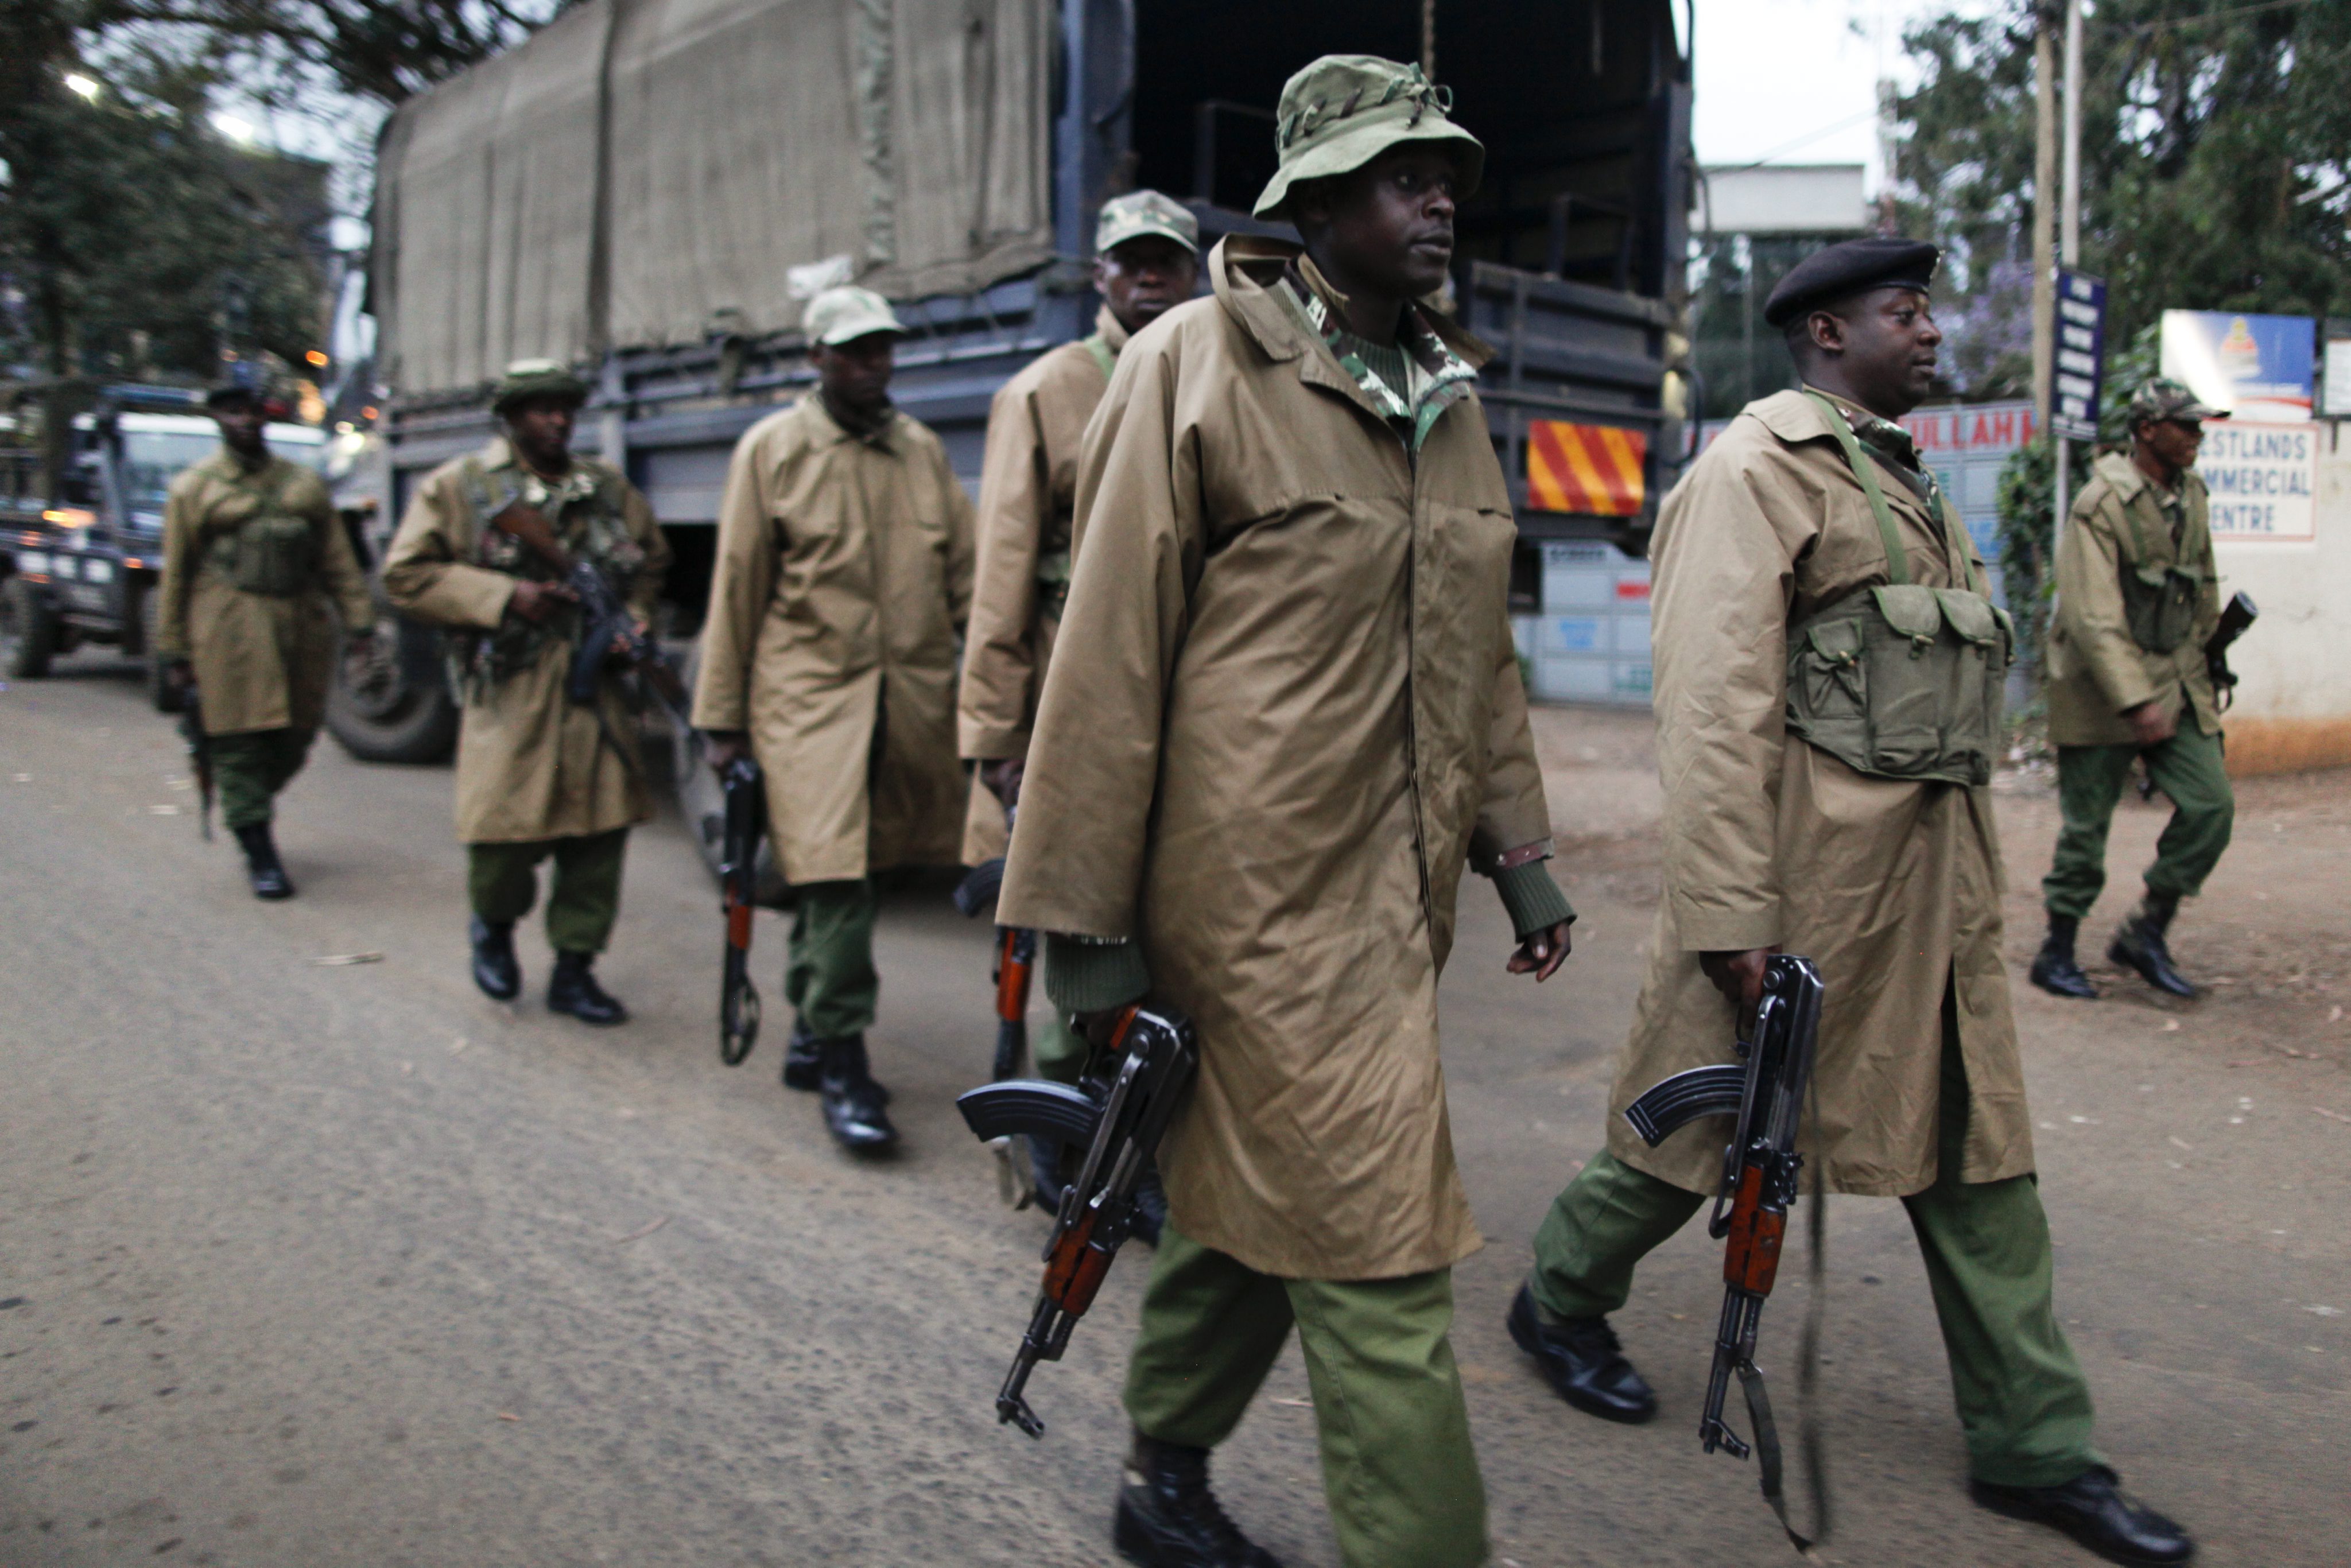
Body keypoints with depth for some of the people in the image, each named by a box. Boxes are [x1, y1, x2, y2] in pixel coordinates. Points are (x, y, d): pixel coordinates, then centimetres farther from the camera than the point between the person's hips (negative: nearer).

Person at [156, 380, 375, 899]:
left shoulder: (305, 483, 15)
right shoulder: (194, 488, 5)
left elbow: (339, 561, 13)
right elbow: (176, 575, 5)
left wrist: (357, 621, 4)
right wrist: (175, 652, 2)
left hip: (302, 621, 4)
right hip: (229, 629, -3)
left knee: (294, 742, 6)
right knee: (241, 744, -4)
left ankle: (247, 814, 32)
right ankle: (261, 858, 5)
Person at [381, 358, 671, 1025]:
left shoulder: (609, 488, 13)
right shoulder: (458, 487, 2)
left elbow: (652, 561, 24)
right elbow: (406, 575, -2)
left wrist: (634, 618, 4)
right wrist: (503, 597, -13)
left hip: (597, 688, 4)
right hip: (510, 692, -3)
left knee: (599, 831, 2)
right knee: (507, 833, -5)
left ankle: (574, 969, 15)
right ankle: (494, 926, 28)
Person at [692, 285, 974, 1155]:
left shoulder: (923, 449, 13)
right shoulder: (772, 448, 3)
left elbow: (966, 575, 14)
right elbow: (736, 590, 3)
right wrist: (722, 718, 2)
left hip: (915, 696, 4)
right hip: (810, 696, -3)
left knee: (843, 878, 10)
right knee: (833, 879, -10)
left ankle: (811, 1028, 26)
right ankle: (843, 1065, -2)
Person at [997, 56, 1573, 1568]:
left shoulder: (1450, 394, 14)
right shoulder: (1196, 366, -8)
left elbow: (1480, 647, 20)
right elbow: (1110, 653, -10)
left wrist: (1518, 844, 15)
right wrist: (1083, 921, -10)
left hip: (1397, 894, 7)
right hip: (1264, 894, -7)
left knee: (1258, 1203, 19)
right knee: (1379, 1259, -3)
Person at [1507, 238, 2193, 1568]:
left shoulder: (1905, 480, 18)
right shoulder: (1758, 465, -10)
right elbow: (1715, 701, -19)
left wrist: (1971, 870, 17)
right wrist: (1729, 913, -23)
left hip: (1936, 871, 8)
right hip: (1809, 861, -8)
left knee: (1979, 1147, 10)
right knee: (1717, 1117, 7)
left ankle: (2035, 1446, 22)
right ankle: (1561, 1300, 31)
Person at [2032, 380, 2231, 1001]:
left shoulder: (2191, 496, 9)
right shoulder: (2101, 504, -14)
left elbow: (2203, 589, 21)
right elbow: (2093, 618, -20)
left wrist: (2204, 664, 20)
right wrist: (2136, 700, -25)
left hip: (2179, 682, 7)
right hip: (2103, 690, -7)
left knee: (2211, 805, -2)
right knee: (2087, 826, 0)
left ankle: (2146, 934, 12)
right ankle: (2056, 953, 15)